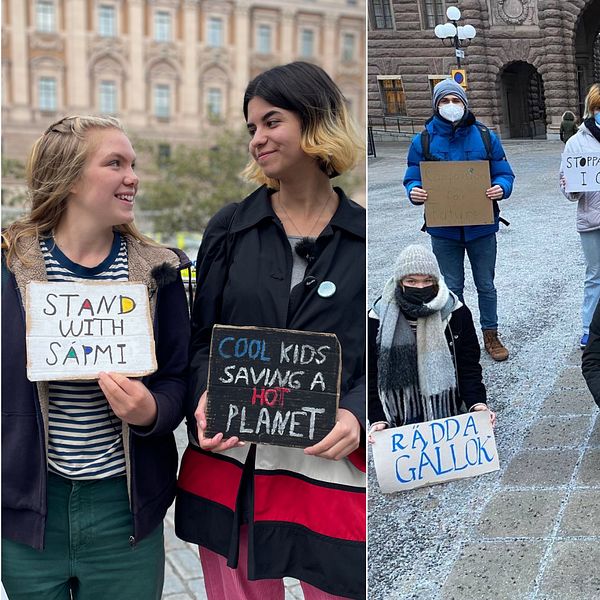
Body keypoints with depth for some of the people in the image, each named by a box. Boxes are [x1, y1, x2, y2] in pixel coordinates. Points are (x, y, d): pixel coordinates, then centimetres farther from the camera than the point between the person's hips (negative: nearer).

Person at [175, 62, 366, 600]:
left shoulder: (361, 237, 0)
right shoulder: (231, 228, 5)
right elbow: (202, 337, 8)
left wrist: (355, 415, -17)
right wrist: (205, 396, -11)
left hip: (332, 468, -1)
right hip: (229, 466, 2)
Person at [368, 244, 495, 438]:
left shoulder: (456, 313, -6)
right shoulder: (379, 320, -8)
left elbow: (469, 366, -2)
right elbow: (371, 376, -4)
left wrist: (477, 402, -19)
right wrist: (377, 420, -16)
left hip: (449, 411, 1)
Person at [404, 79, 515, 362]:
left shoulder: (485, 136, -3)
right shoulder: (423, 141, -4)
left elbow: (504, 174, 2)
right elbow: (413, 179, 2)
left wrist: (501, 188, -20)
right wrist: (414, 192, -21)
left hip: (481, 226, 0)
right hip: (444, 229, 0)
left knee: (486, 285, 14)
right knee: (452, 287, 13)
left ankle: (491, 335, 32)